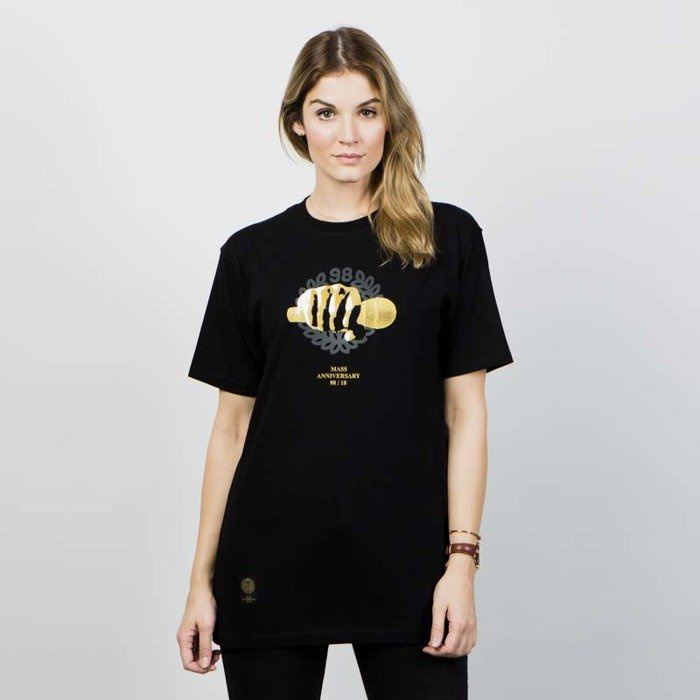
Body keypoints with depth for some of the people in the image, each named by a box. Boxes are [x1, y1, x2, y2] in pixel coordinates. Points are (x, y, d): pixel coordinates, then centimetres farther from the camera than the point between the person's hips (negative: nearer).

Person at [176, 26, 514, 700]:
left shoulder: (447, 239, 1)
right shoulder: (252, 254, 5)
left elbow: (465, 411, 1)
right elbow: (232, 428, 7)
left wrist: (461, 559, -7)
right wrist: (202, 580, 6)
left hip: (405, 566, -1)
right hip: (272, 566, 2)